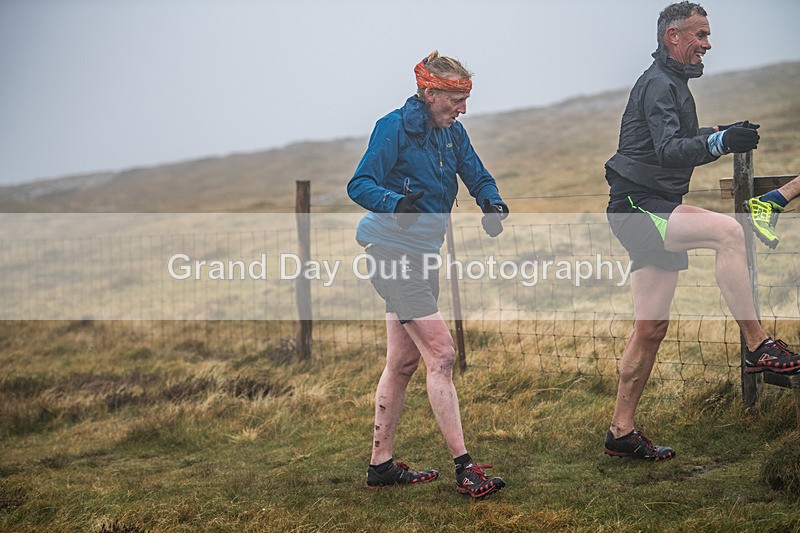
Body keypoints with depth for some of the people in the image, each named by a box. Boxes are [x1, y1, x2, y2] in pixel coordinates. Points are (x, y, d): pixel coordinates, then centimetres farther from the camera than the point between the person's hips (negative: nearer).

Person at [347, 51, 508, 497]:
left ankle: (381, 464, 21)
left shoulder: (452, 133, 9)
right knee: (441, 355, -13)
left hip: (424, 253, 9)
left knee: (403, 363, 13)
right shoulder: (395, 127, -13)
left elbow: (477, 175, 9)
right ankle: (465, 468, -12)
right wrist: (394, 202, -37)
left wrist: (493, 204, -13)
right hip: (393, 253, -9)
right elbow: (360, 185, -17)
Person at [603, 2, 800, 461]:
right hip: (638, 210, -11)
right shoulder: (659, 85, -12)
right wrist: (720, 142, -42)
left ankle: (622, 431, 13)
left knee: (652, 328, 9)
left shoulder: (672, 83, 21)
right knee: (727, 231, -29)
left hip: (652, 214, 11)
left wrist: (721, 135, 24)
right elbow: (668, 152, -28)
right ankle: (758, 346, -29)